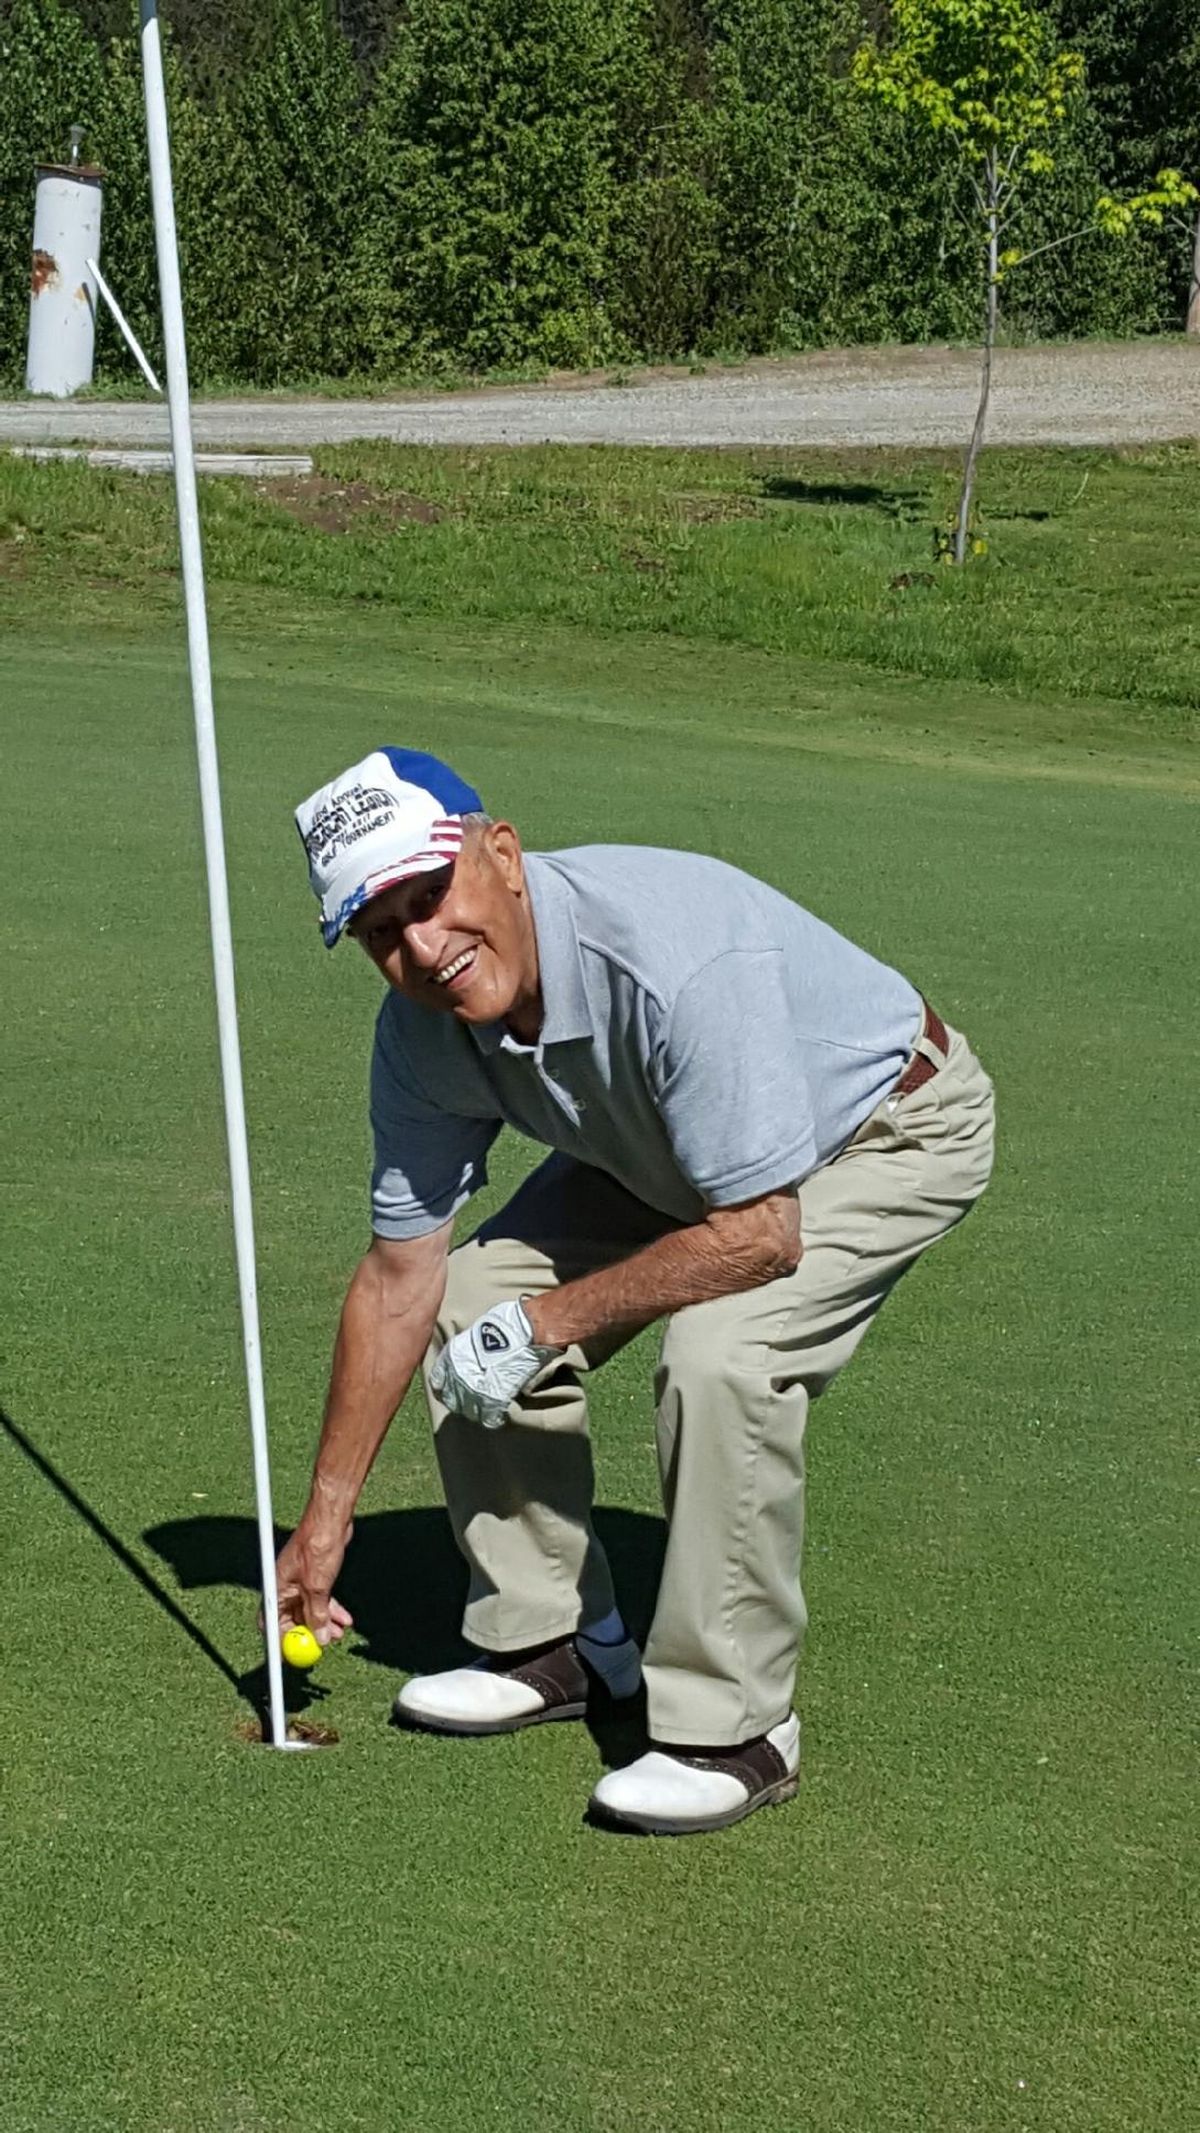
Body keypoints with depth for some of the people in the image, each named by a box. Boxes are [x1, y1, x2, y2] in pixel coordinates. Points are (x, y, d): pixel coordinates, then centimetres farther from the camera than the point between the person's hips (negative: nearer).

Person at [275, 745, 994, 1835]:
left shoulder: (674, 958, -40)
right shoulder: (424, 1026, -16)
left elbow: (760, 1233, -34)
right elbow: (401, 1272, -6)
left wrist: (550, 1321, -25)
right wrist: (328, 1510, -3)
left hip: (892, 1127, -7)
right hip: (667, 1152, 7)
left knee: (719, 1355, -30)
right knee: (473, 1306, -5)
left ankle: (735, 1726, -13)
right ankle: (555, 1643, 14)